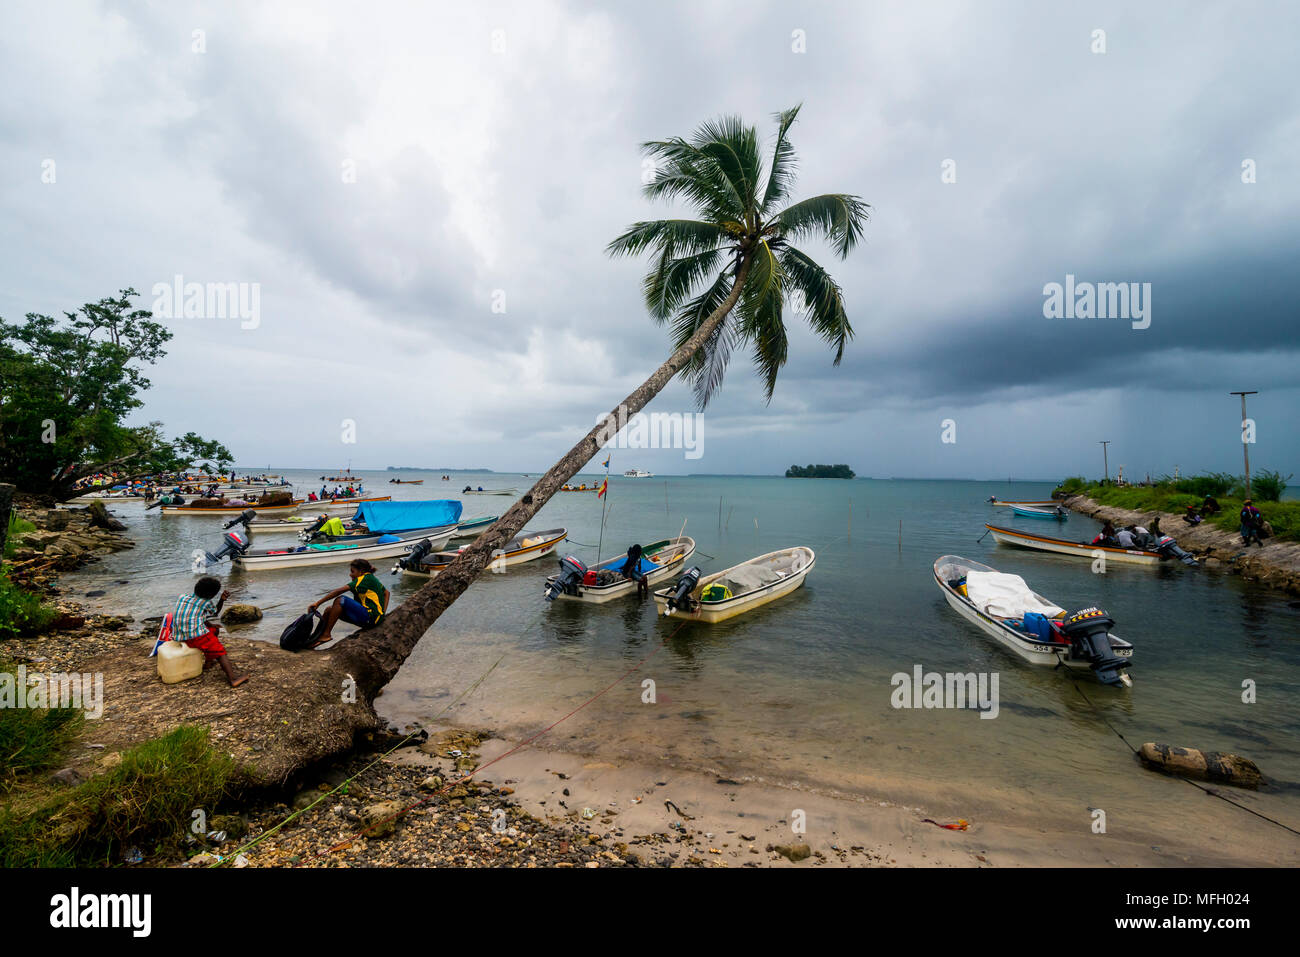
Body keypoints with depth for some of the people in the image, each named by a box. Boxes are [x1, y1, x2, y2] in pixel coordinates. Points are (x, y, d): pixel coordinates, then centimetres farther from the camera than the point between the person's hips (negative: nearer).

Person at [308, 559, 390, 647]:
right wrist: (382, 613, 15)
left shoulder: (365, 578, -10)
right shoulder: (372, 579, 18)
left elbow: (340, 591, -16)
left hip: (371, 617, -10)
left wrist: (318, 603, -15)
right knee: (330, 609, 9)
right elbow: (386, 593, 25)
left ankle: (326, 635, -14)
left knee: (340, 600, -19)